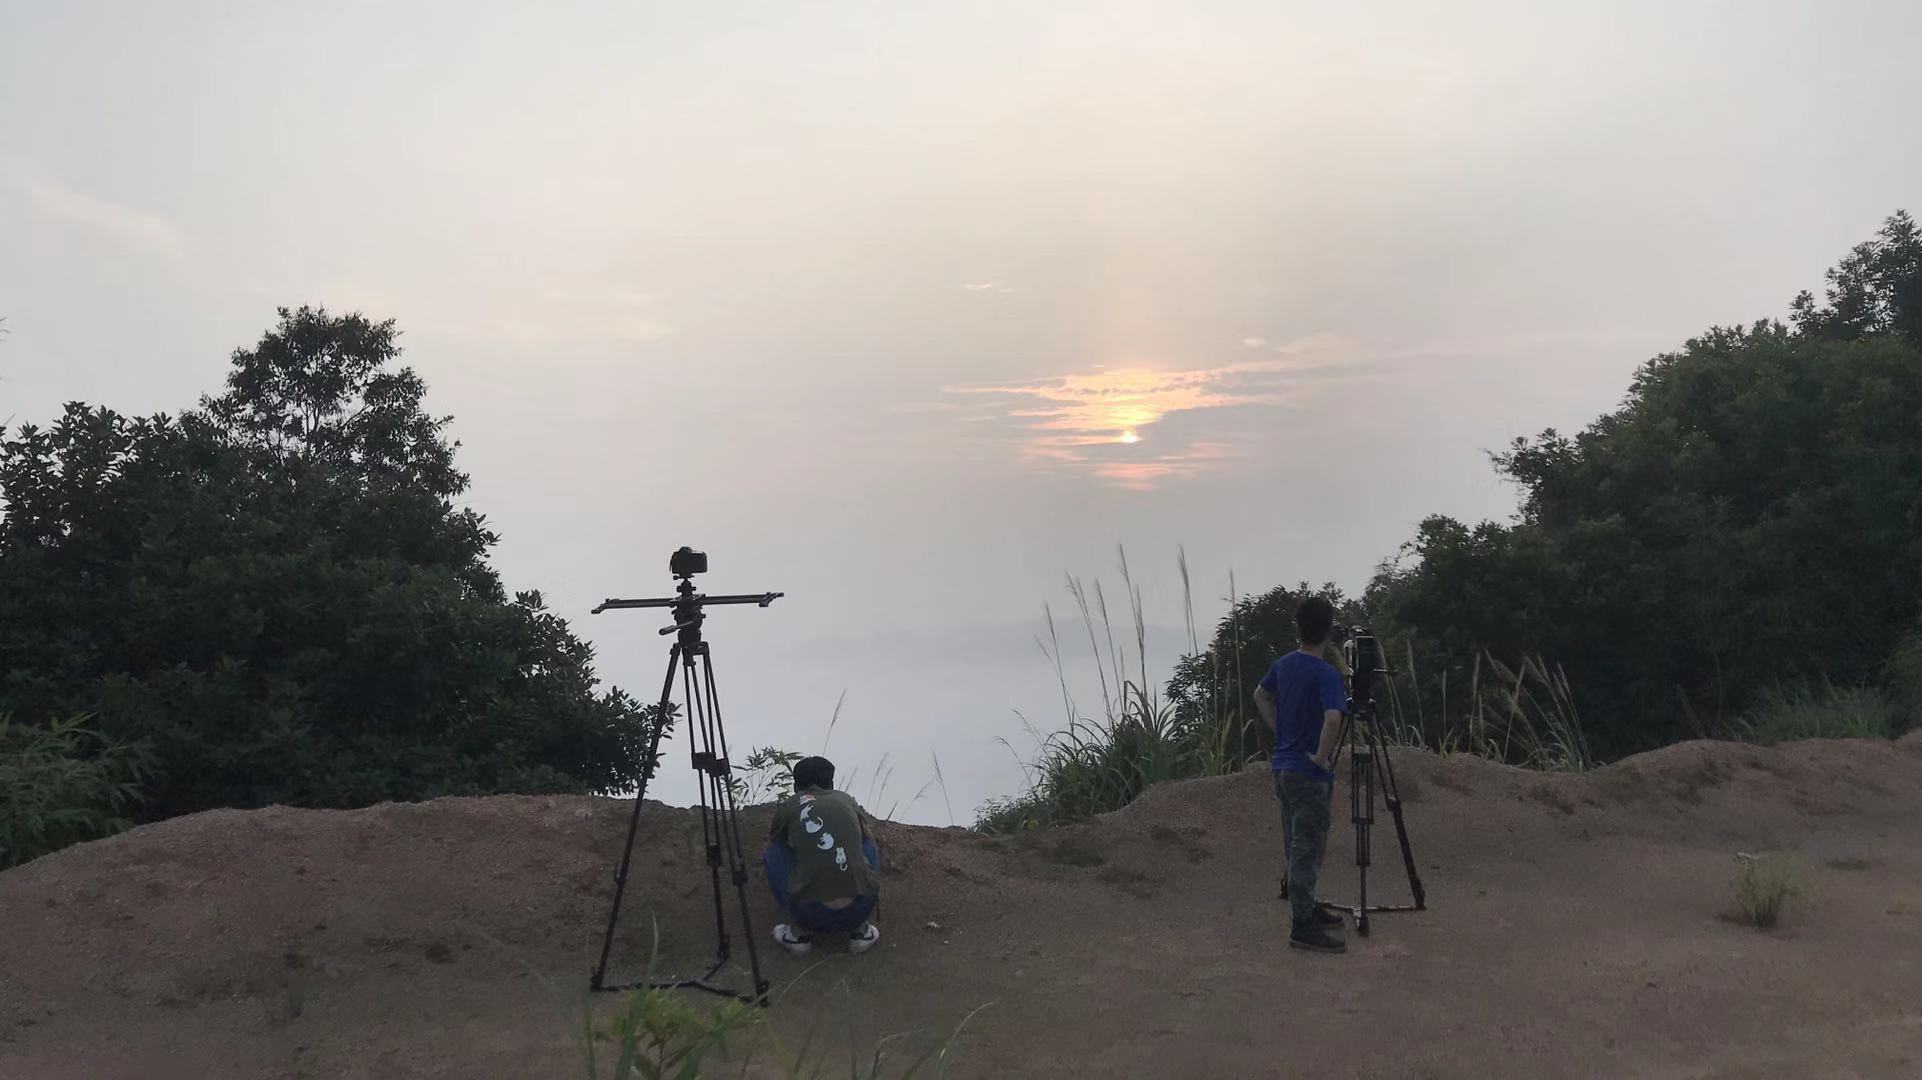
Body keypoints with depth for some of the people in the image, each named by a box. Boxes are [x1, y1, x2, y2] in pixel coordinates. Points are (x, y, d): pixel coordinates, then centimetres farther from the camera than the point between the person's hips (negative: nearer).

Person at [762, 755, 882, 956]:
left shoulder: (789, 806, 14)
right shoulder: (847, 800, 20)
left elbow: (774, 841, 37)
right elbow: (868, 836, 41)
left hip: (810, 914, -1)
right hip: (859, 911, 2)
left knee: (772, 855, 24)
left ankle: (800, 932, 18)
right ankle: (861, 930, 20)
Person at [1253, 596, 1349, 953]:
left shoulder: (1283, 665, 5)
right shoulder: (1326, 674, -19)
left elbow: (1260, 696, 22)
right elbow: (1333, 719, -34)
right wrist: (1322, 756, -20)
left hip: (1282, 767, 8)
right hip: (1308, 775, -8)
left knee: (1296, 846, 17)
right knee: (1307, 850, -3)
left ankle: (1306, 909, 29)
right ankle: (1303, 927, 1)